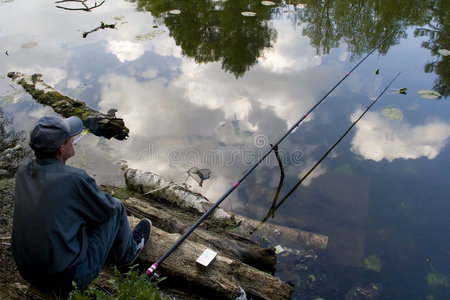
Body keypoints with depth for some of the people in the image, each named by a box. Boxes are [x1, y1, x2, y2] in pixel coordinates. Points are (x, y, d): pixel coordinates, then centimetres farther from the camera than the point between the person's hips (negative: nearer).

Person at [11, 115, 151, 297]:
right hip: (70, 279, -7)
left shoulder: (22, 173, -3)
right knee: (116, 208, 4)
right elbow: (107, 209, -6)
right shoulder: (74, 178, -24)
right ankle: (127, 252, 33)